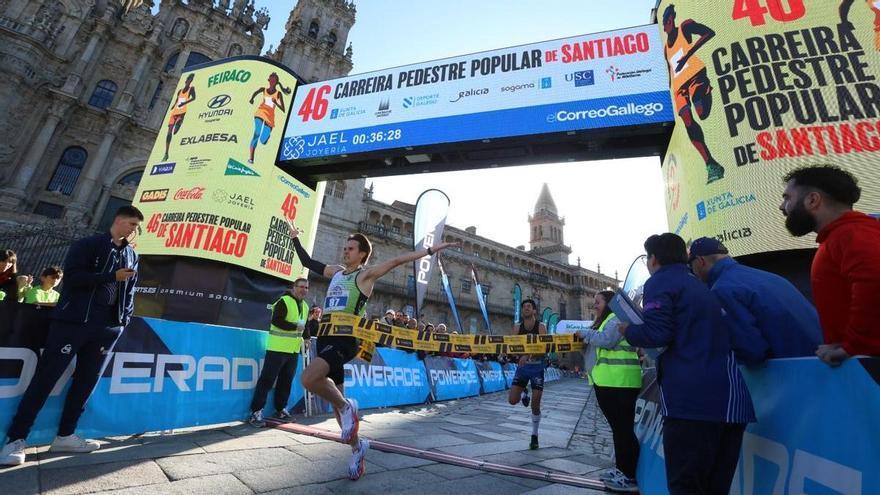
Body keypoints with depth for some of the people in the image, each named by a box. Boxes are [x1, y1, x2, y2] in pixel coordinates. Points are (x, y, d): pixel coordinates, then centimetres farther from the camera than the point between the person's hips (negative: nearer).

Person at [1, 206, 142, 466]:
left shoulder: (132, 256, 15)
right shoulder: (87, 245, 0)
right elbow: (72, 277, -11)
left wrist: (124, 319, 11)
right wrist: (111, 276, -16)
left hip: (108, 327, 5)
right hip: (73, 320, -5)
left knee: (86, 380, 7)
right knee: (46, 377, -1)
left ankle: (65, 436, 17)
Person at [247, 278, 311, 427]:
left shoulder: (305, 306, 14)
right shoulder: (284, 301, -11)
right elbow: (276, 321, -21)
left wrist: (306, 337, 13)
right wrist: (295, 327, -23)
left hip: (294, 350, 8)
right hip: (278, 348, -8)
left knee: (286, 381, 14)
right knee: (267, 379, -5)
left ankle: (280, 409, 26)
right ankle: (256, 412, 2)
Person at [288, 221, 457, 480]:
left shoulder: (366, 274, -2)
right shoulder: (336, 271, 17)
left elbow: (398, 260, -9)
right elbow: (307, 261, 28)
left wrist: (430, 250, -14)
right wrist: (295, 238, 33)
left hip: (345, 339, -7)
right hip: (325, 337, 7)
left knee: (309, 378, -31)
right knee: (336, 397, 12)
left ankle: (346, 407, -5)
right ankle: (357, 445, 32)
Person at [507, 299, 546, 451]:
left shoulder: (541, 327, -9)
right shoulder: (517, 327, 1)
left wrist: (528, 356, -36)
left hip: (537, 367, -2)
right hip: (522, 366, 3)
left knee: (535, 404, 0)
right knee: (512, 400, -7)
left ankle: (534, 436, 21)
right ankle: (524, 393, 29)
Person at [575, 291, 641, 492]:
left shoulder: (617, 318, -8)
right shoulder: (604, 321, 24)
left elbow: (606, 340, -22)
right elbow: (596, 345, 23)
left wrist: (586, 334, -10)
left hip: (619, 381, -11)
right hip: (606, 382, 11)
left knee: (624, 428, -5)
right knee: (617, 427, 16)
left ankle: (630, 477, 2)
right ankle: (621, 469, 26)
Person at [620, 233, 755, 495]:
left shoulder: (660, 282, -2)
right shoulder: (701, 287, 23)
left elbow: (657, 333, -15)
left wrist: (628, 331, 4)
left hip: (691, 397, -8)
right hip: (730, 398, 8)